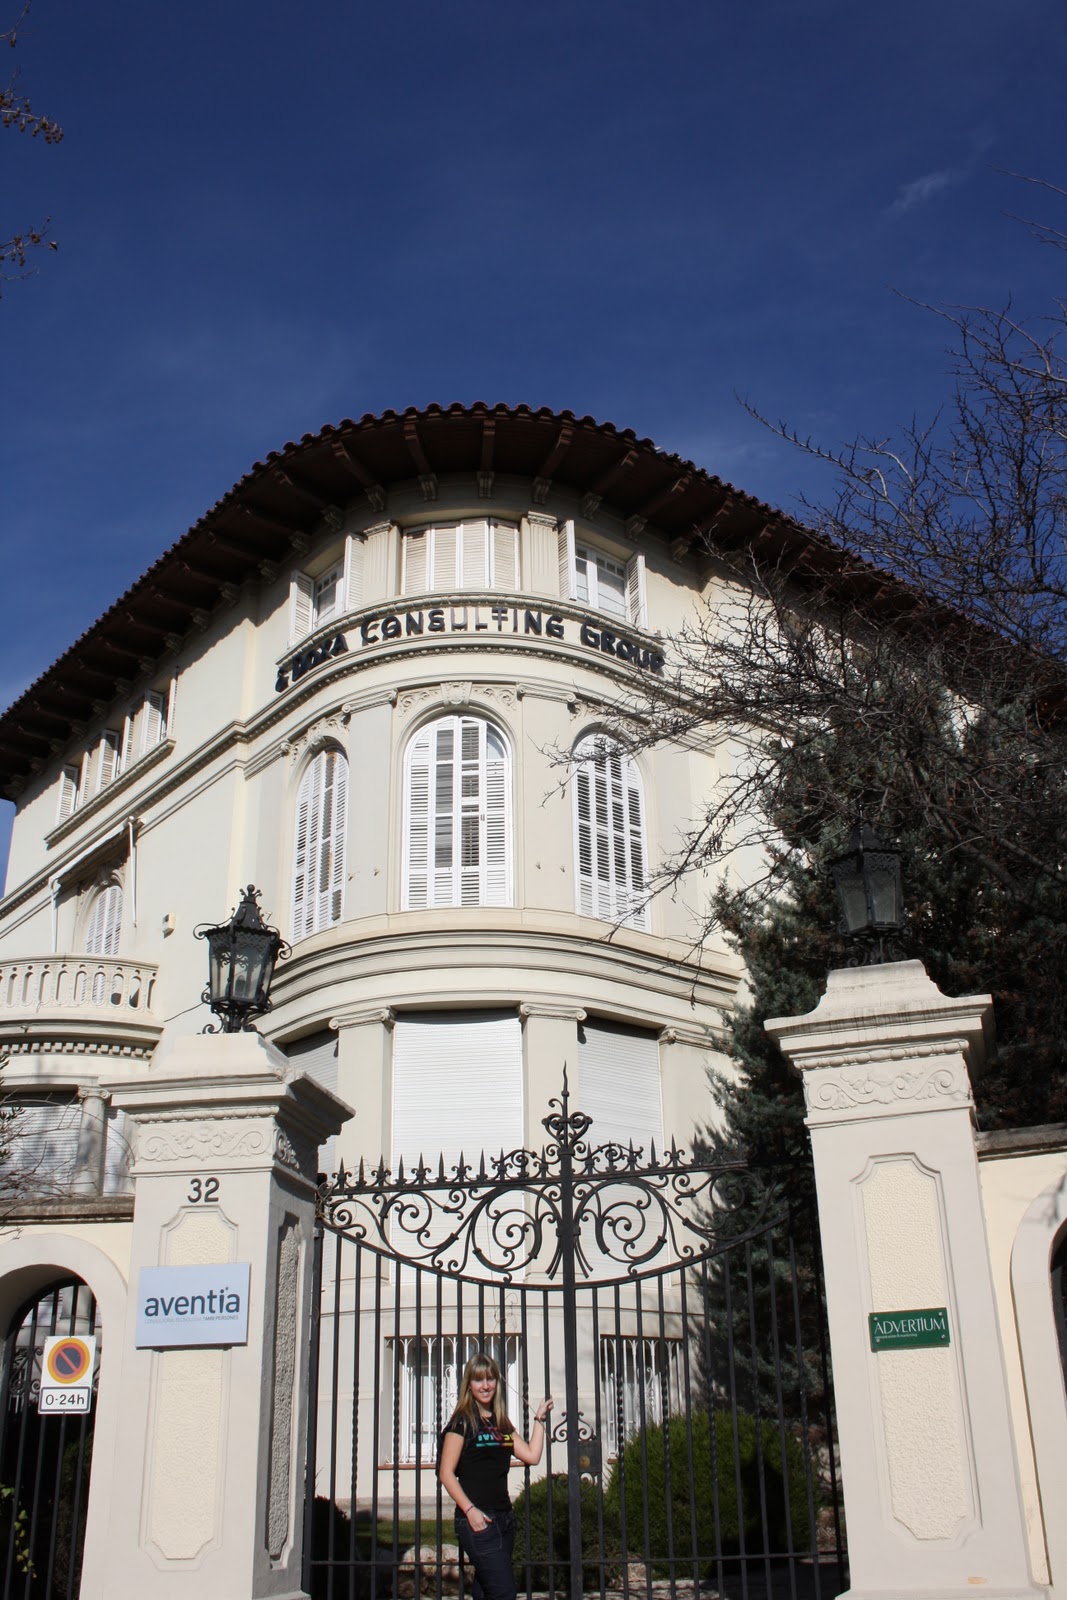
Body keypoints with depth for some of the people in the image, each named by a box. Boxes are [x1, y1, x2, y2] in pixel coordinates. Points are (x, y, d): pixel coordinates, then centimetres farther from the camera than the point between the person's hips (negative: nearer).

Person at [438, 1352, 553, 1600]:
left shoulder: (501, 1423, 16)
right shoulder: (462, 1421, -5)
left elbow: (532, 1456, 9)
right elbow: (446, 1473, -9)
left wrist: (539, 1419, 12)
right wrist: (470, 1510, -17)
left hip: (503, 1518, 7)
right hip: (477, 1520, -7)